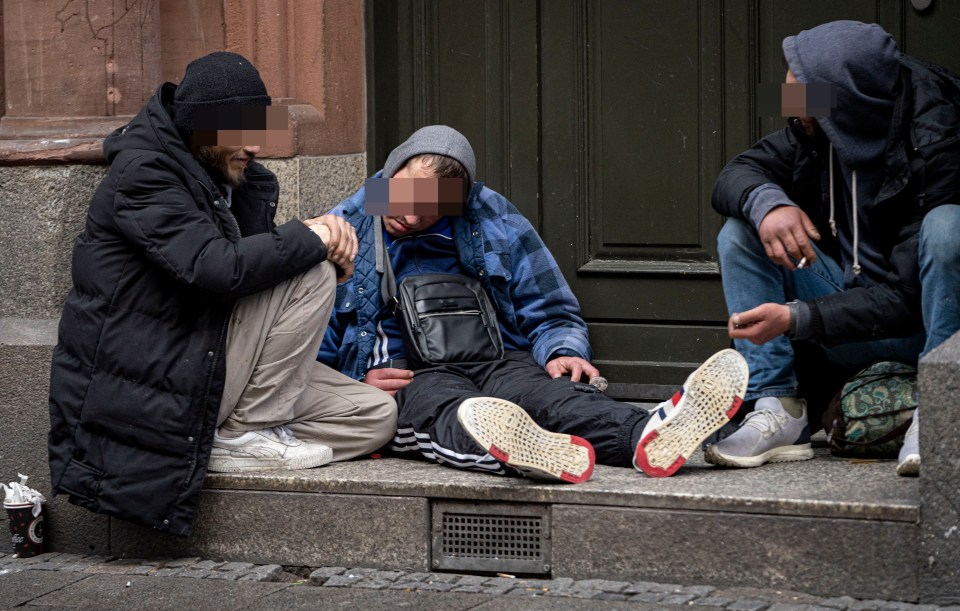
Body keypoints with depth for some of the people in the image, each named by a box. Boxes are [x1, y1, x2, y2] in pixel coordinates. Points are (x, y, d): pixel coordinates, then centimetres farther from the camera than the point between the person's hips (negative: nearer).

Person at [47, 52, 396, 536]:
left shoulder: (234, 177, 13)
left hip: (204, 363, 9)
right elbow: (215, 268, -30)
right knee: (311, 274, -20)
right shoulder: (143, 174, -15)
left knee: (375, 416, 2)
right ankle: (246, 435, -12)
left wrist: (329, 234, -9)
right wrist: (307, 237, -17)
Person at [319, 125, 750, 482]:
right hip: (402, 379, -2)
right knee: (442, 406, -40)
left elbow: (551, 314, 18)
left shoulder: (496, 222, 14)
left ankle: (647, 438, -66)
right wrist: (357, 386, -8)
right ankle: (520, 451, -76)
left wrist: (562, 352, -6)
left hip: (495, 360, 2)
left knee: (544, 390, -34)